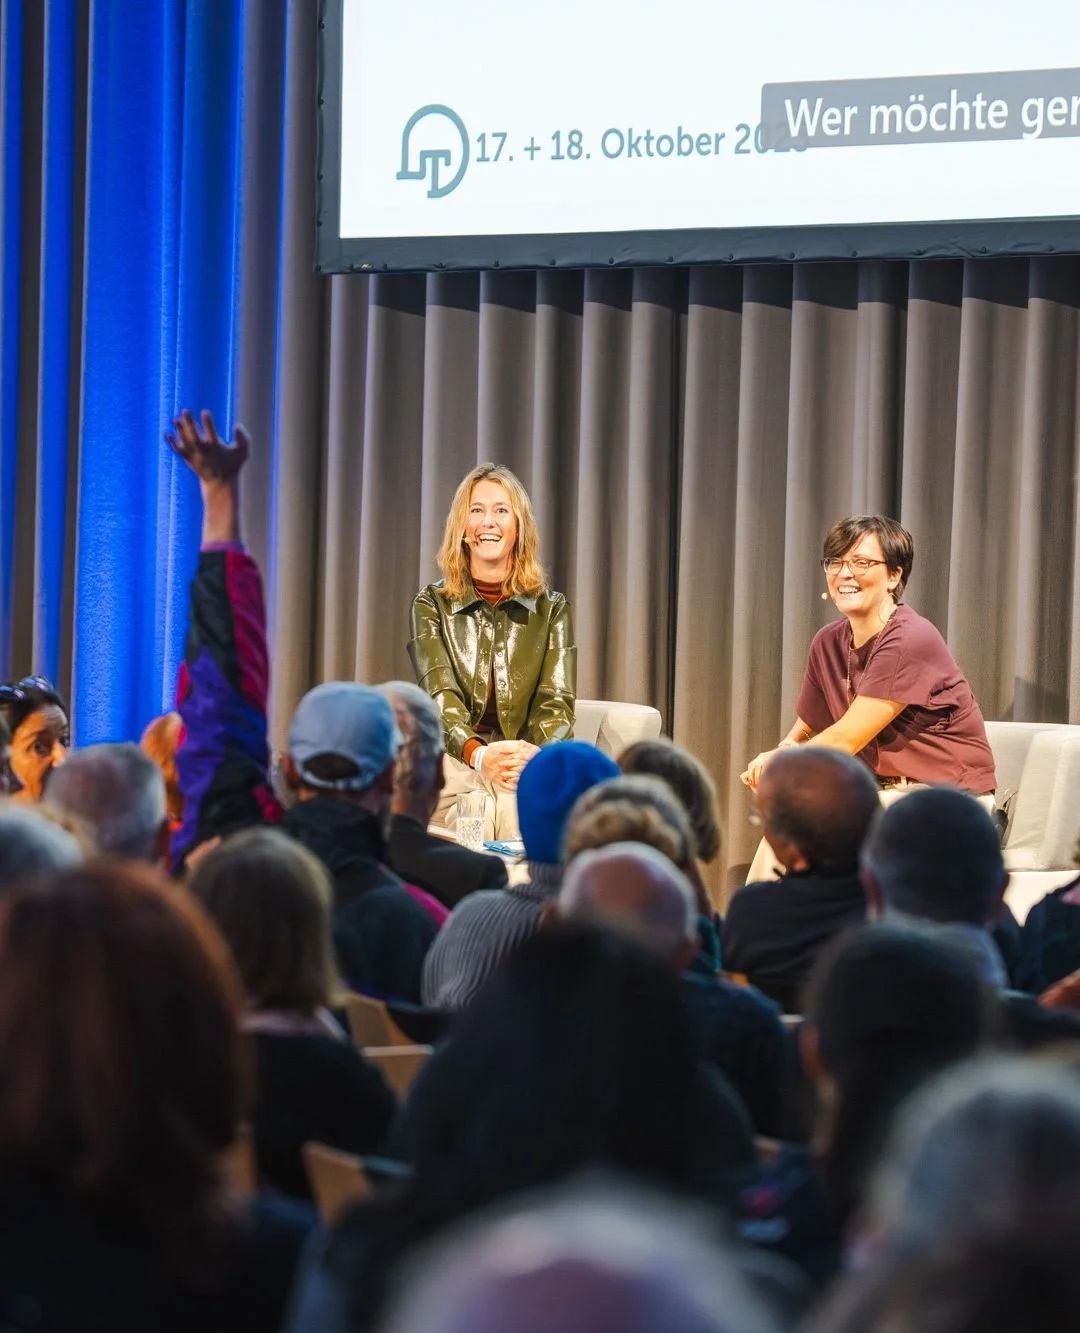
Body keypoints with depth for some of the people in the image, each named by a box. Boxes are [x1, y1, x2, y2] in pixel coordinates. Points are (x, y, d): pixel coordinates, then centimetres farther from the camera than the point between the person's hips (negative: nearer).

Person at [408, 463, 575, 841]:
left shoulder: (551, 609, 13)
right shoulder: (432, 606, 10)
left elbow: (557, 700, 2)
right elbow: (440, 695, -4)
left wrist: (536, 754, -22)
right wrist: (478, 755, -26)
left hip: (529, 760, 1)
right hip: (453, 759, -1)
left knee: (519, 806, -36)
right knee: (477, 808, -36)